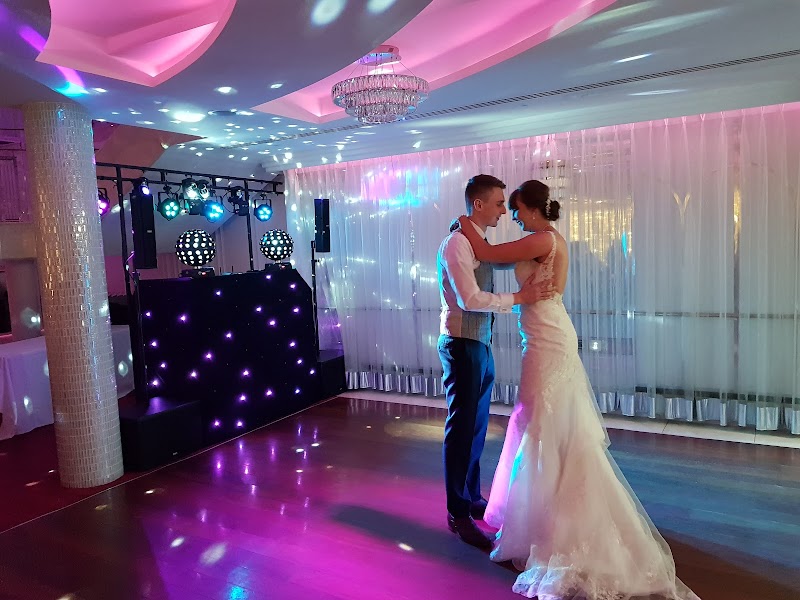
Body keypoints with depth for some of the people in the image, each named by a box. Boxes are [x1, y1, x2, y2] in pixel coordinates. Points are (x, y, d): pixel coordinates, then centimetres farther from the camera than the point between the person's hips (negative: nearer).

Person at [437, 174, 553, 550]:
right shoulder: (457, 243, -16)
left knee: (477, 427, 17)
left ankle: (473, 498, 32)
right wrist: (519, 298, -18)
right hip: (462, 346, -9)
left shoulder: (482, 243, 12)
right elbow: (470, 299, -23)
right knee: (461, 429, -1)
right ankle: (458, 514, 12)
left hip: (480, 345, 9)